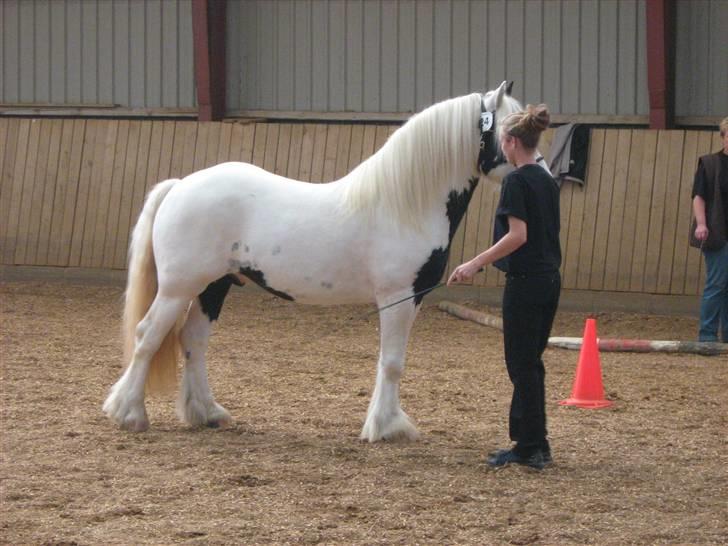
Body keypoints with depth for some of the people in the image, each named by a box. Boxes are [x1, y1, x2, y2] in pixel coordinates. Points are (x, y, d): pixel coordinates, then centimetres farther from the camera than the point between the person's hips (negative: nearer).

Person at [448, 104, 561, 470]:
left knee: (522, 365, -3)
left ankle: (531, 448, -1)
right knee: (530, 364, 14)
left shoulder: (516, 181, -14)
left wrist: (476, 263, -22)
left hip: (525, 282, -9)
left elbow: (518, 235, -22)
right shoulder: (547, 181, 12)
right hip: (550, 280, 9)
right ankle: (528, 442, 17)